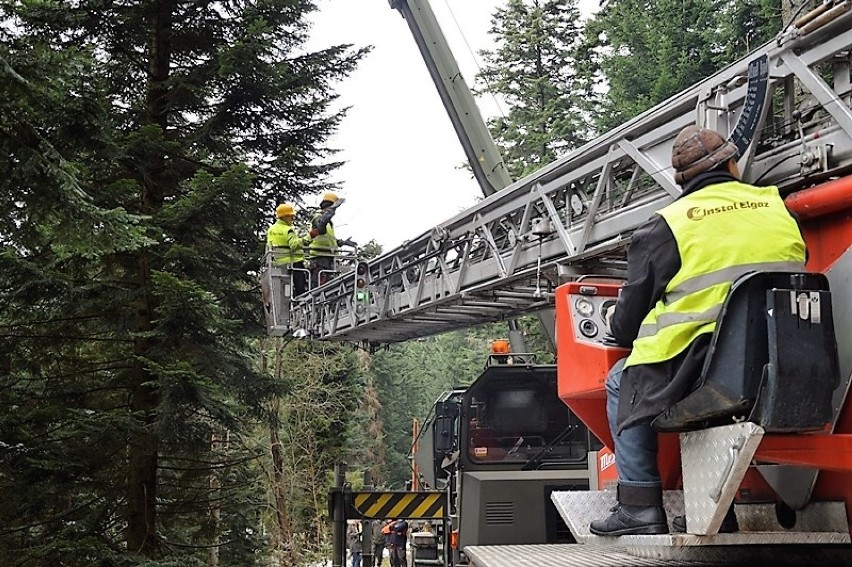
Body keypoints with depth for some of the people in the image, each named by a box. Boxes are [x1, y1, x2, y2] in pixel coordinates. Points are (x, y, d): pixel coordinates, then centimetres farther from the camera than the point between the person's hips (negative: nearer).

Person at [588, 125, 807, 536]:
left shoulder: (666, 225, -1)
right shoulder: (776, 206, 11)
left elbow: (632, 312, 4)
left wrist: (618, 327, 29)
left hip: (698, 364, -5)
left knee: (624, 384, 20)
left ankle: (640, 505, 12)